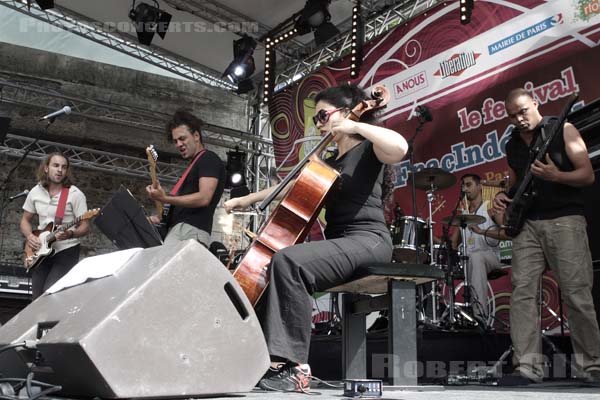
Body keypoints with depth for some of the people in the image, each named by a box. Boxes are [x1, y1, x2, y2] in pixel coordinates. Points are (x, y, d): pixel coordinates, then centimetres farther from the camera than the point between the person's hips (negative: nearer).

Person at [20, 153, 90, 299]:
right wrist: (29, 236, -4)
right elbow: (25, 220, 16)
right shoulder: (35, 192, 6)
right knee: (37, 297, 2)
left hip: (66, 251, -5)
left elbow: (85, 226, -9)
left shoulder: (75, 194, -9)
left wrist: (70, 234, -29)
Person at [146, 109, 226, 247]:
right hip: (179, 228, 9)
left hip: (192, 230, -9)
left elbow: (204, 198, -15)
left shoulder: (209, 159, -1)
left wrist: (165, 198, -18)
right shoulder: (194, 165, 28)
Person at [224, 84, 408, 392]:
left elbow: (399, 147, -24)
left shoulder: (368, 151, 0)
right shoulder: (328, 163, 23)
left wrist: (356, 126, -16)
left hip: (367, 241, -9)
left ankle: (293, 366, -30)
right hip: (339, 243, 9)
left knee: (287, 260, -31)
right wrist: (245, 200, 28)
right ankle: (265, 356, 2)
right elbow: (289, 186, 29)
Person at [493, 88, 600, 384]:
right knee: (523, 292, -7)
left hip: (565, 219, -4)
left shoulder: (562, 131, 2)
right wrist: (504, 197, 4)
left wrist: (556, 176, -21)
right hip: (527, 223, 5)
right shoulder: (512, 145, 16)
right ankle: (528, 367, -6)